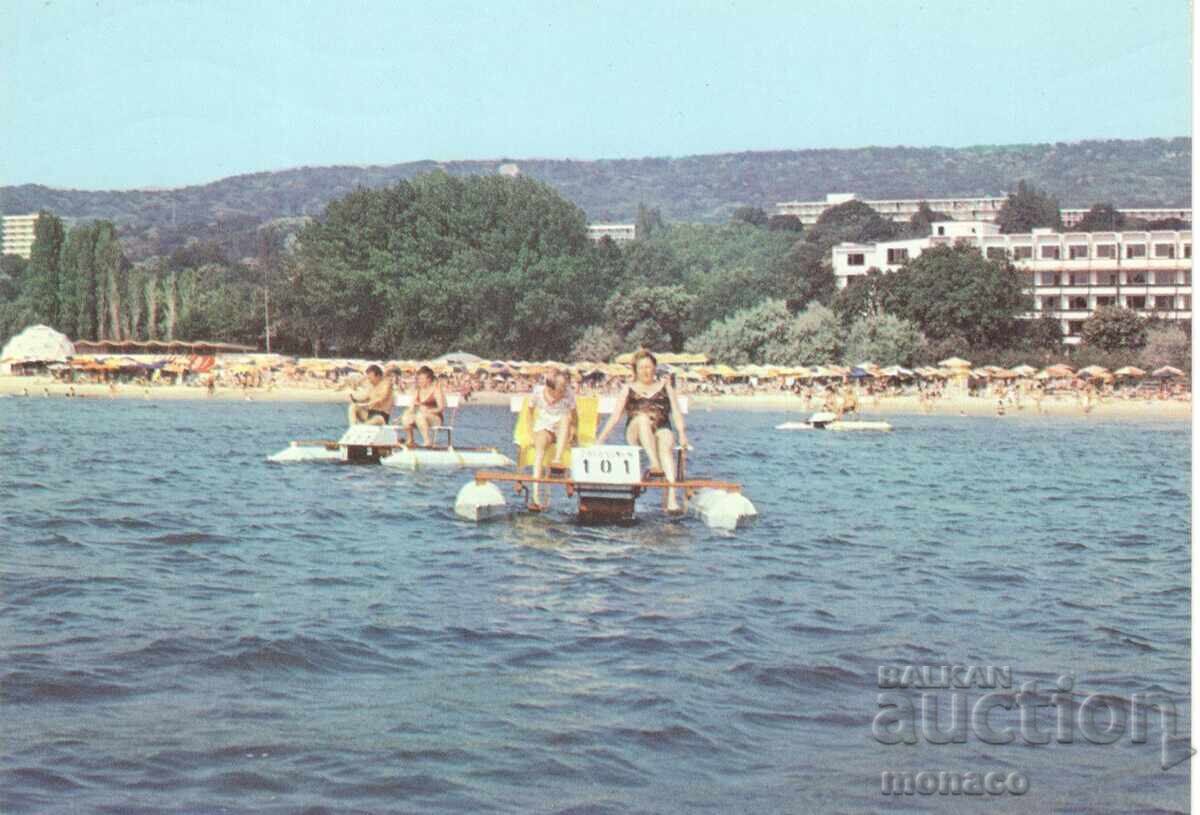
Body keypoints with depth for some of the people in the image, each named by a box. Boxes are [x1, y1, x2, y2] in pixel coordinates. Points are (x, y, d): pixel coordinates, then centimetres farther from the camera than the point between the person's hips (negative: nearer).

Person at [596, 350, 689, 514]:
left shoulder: (665, 387, 20)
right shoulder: (629, 389, 19)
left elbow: (676, 412, 11)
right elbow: (615, 416, 13)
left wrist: (682, 433, -6)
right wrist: (601, 438, 2)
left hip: (661, 430, 0)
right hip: (635, 433, 0)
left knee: (666, 444, -36)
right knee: (643, 418, -35)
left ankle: (671, 496, -50)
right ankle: (655, 464, -49)